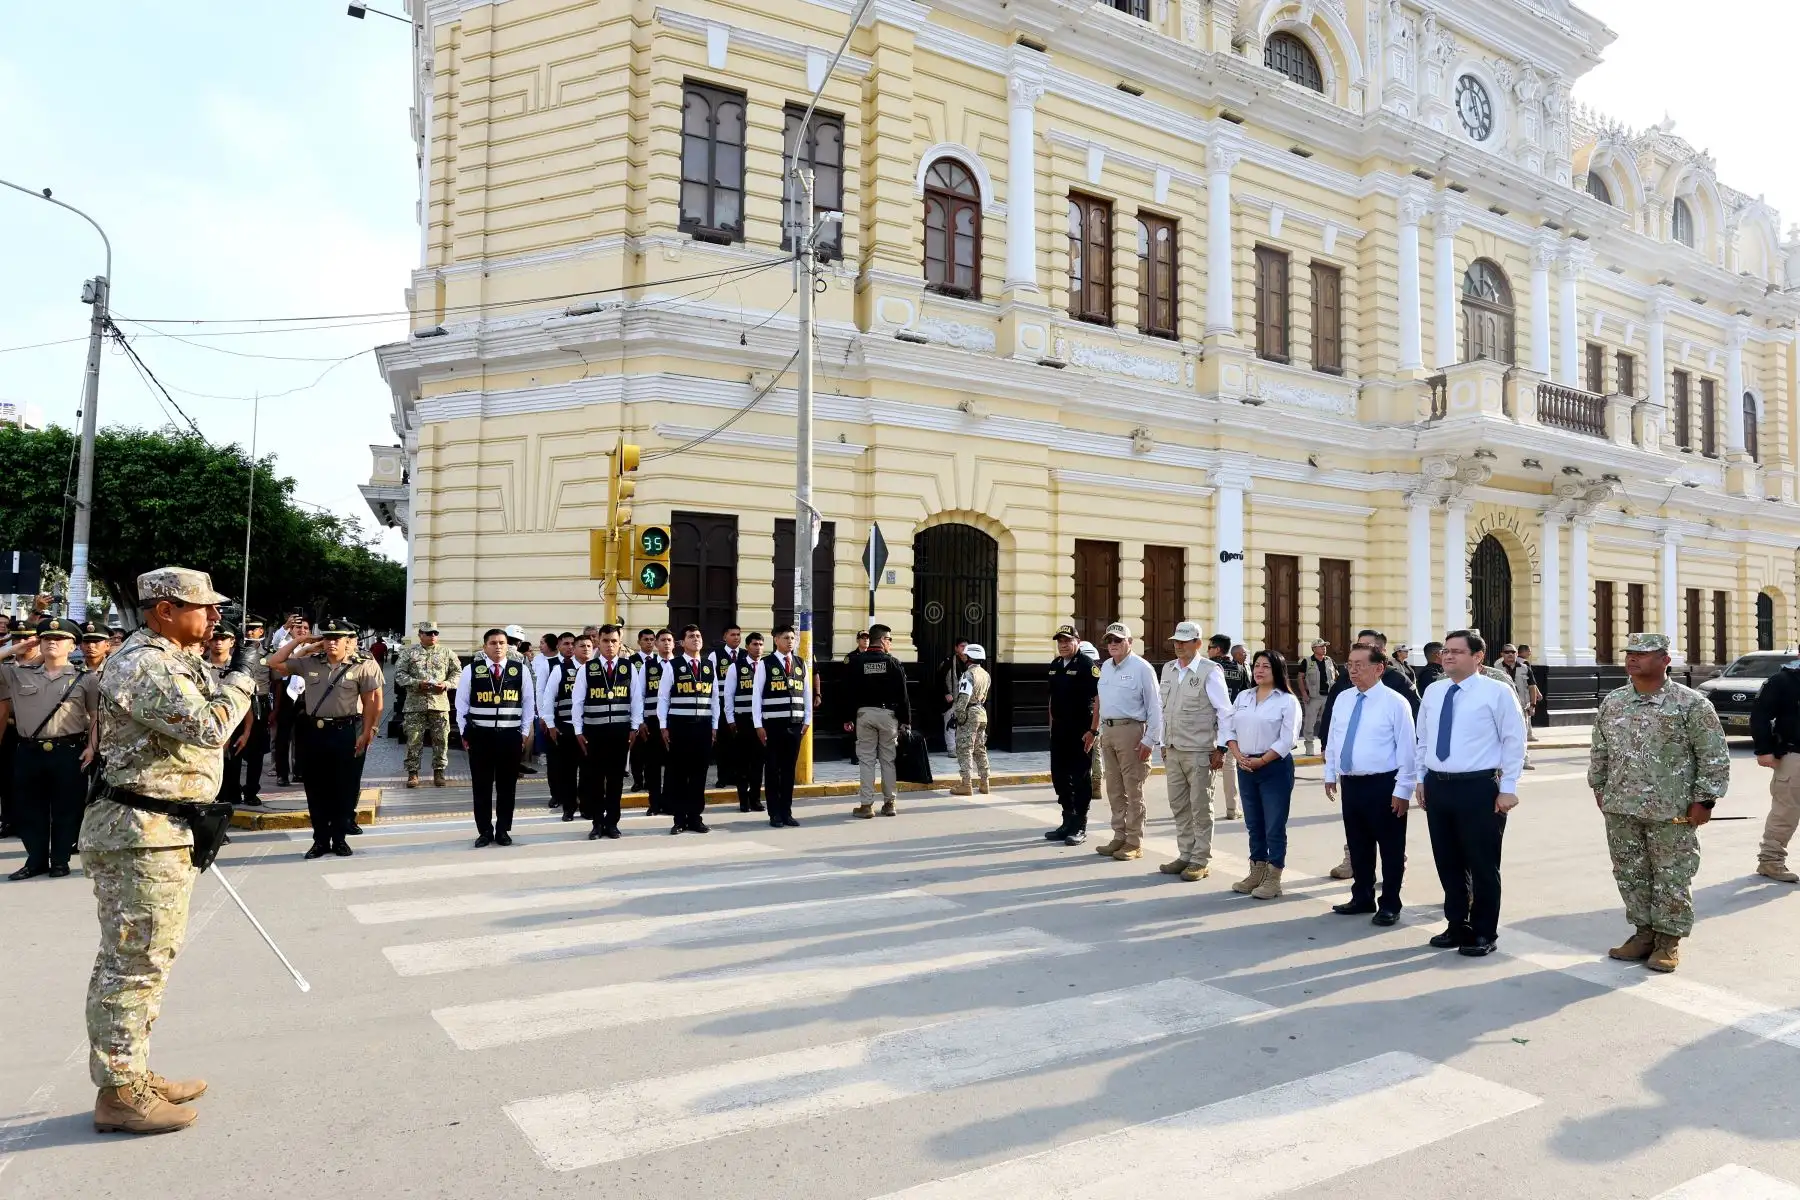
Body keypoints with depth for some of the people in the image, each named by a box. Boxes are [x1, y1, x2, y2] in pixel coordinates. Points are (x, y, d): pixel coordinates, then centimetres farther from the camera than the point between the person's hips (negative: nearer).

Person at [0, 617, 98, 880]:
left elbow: (97, 716, 2)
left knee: (67, 809, 3)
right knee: (29, 808, 9)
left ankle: (60, 860, 16)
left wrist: (92, 746, -9)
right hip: (29, 752, 3)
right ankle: (36, 860, 21)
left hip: (69, 751, -3)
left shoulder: (86, 678, 2)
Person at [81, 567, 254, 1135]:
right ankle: (118, 1094, 8)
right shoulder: (144, 666, -18)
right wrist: (239, 685, -10)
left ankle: (134, 1074, 30)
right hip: (142, 834, -11)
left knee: (147, 959, 18)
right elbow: (208, 726, -26)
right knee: (132, 964, -2)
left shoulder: (173, 659, 15)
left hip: (163, 830, 11)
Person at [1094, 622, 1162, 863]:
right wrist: (1102, 730, 14)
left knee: (1133, 790, -2)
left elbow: (1155, 706, -11)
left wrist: (1150, 740, -14)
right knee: (1114, 790, 12)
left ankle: (1134, 843, 5)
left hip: (1130, 731, -7)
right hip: (1108, 731, 7)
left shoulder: (1141, 668, -9)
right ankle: (1119, 837, 21)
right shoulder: (1105, 667, 13)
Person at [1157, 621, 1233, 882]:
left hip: (1199, 752, -6)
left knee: (1200, 808, 2)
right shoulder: (1168, 669, 9)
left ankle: (1201, 860, 12)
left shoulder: (1210, 671, -10)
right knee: (1179, 807, 12)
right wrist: (1164, 743, 15)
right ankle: (1185, 855, 23)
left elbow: (1225, 712, -9)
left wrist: (1220, 748, -11)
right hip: (1172, 751, 6)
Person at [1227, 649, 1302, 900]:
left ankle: (1273, 878, 9)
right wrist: (1238, 756, -5)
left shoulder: (1287, 701, -6)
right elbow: (1230, 729, 10)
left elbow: (1287, 740, -13)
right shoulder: (1243, 696, 11)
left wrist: (1261, 761, -15)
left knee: (1275, 826, 1)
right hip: (1245, 767, 6)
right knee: (1253, 823, 14)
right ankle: (1256, 872, 25)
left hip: (1275, 768, -5)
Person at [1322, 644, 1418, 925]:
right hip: (1350, 783, 6)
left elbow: (1407, 748, -12)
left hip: (1383, 786, -6)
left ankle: (1389, 905, 20)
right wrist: (1330, 774, 12)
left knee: (1390, 848, 7)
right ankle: (1362, 898, 31)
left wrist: (1403, 789, -13)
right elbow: (1333, 739, 15)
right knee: (1357, 845, 16)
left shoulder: (1395, 702, -11)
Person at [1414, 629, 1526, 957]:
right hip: (1437, 786, 6)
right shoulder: (1432, 692, 10)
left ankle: (1484, 934, 18)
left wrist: (1508, 788, -10)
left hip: (1478, 788, -5)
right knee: (1447, 863, 14)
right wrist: (1421, 779, 13)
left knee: (1483, 866, 4)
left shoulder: (1496, 692, -6)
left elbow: (1515, 741, -6)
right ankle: (1456, 926, 28)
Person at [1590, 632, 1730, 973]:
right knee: (1630, 874, 12)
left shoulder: (1691, 704, -8)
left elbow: (1714, 756, -7)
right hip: (1620, 809, 5)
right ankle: (1644, 931, 25)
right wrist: (1599, 788, 15)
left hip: (1671, 811, -5)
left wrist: (1704, 799, -10)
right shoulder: (1611, 703, 8)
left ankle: (1669, 939, 16)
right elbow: (1600, 751, 17)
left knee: (1672, 877, 4)